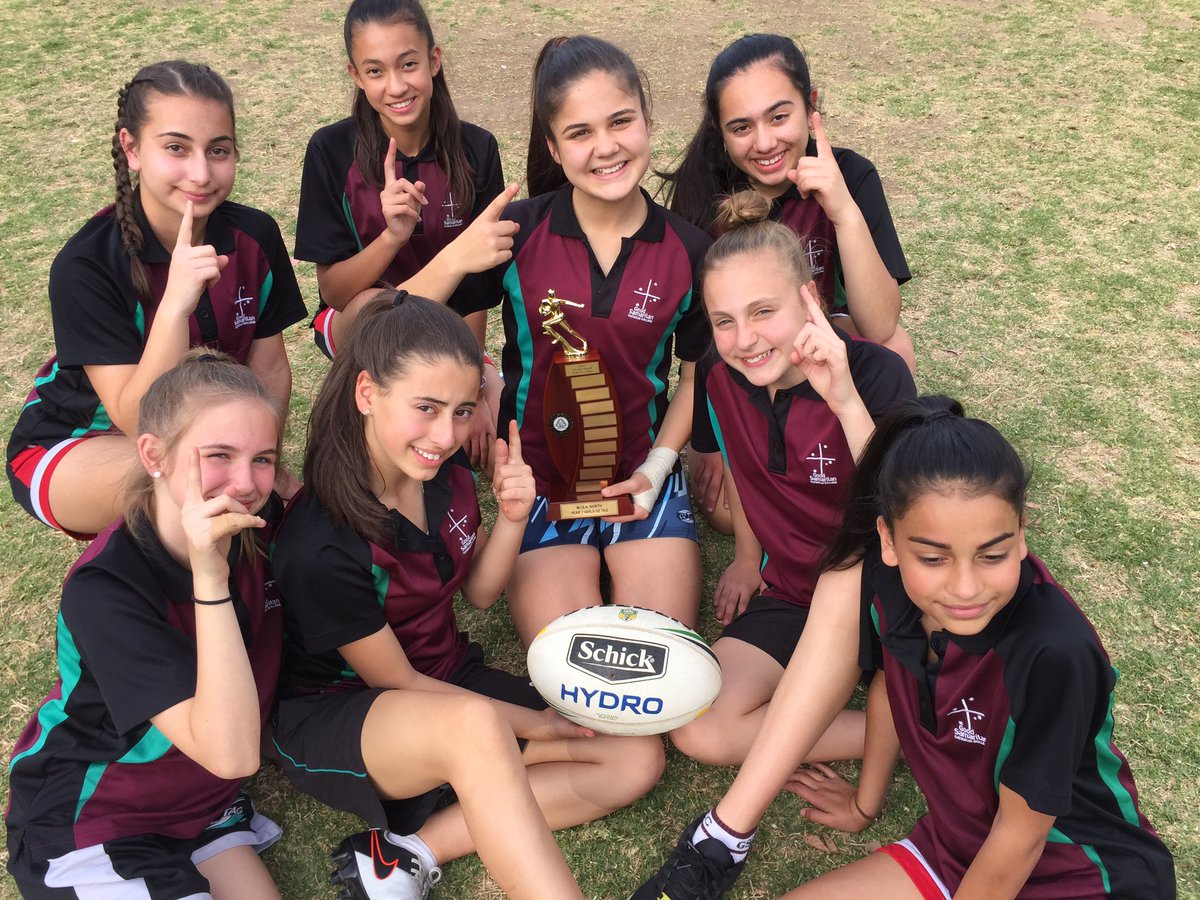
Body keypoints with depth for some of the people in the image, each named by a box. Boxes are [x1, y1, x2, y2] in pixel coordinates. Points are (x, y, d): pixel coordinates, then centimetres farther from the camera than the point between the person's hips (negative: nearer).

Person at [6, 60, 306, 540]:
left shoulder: (255, 236, -12)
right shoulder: (85, 265, -25)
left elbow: (269, 368, -3)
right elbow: (140, 422, -30)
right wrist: (175, 304, -43)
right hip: (72, 446, -5)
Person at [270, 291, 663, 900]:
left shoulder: (446, 472, -8)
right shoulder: (319, 544, -27)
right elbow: (395, 682, -16)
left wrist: (513, 516, -14)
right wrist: (535, 724, -10)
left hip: (448, 680, 8)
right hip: (334, 715, -7)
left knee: (637, 758, -7)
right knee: (477, 727, -42)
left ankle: (411, 850, -13)